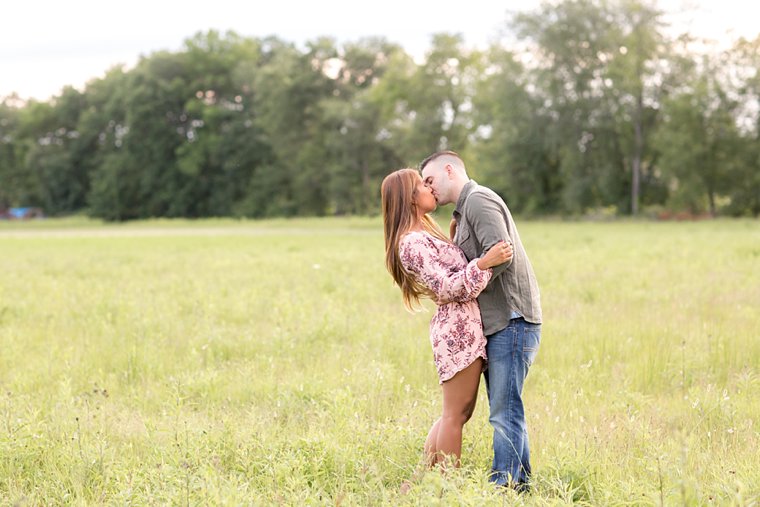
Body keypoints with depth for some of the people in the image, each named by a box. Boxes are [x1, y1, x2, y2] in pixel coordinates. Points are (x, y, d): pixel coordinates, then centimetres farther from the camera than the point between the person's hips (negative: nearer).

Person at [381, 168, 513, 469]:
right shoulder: (413, 242, -15)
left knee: (457, 413, 16)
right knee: (456, 414, -4)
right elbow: (446, 287, -20)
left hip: (460, 328, 10)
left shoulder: (424, 234, 17)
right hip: (459, 328, -10)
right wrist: (483, 263, -28)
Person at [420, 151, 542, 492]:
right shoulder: (465, 210, 23)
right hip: (499, 322, 10)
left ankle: (503, 487, -6)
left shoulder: (479, 200, -9)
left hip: (512, 320, -10)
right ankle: (520, 483, 20)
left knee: (504, 411, -8)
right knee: (506, 409, 13)